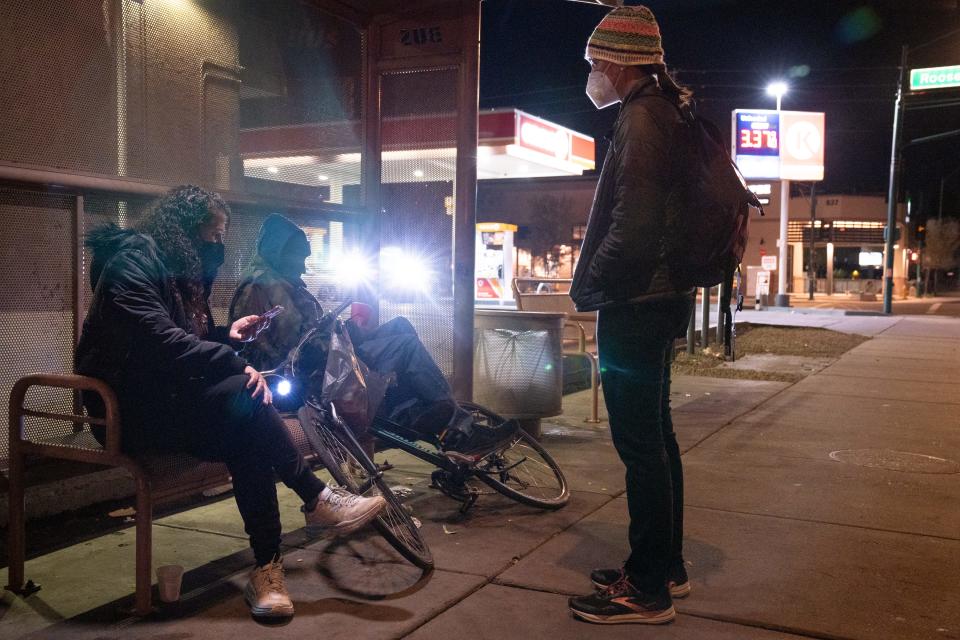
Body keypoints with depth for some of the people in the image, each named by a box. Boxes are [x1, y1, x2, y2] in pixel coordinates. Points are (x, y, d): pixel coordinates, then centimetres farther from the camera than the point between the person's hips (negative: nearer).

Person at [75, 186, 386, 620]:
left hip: (165, 397, 8)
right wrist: (234, 365, -25)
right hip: (131, 409, -8)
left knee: (247, 437, -22)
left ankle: (267, 568, -24)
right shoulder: (133, 261, -11)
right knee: (243, 393, -30)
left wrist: (227, 337, 1)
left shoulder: (182, 271, 18)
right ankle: (316, 502, -22)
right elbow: (159, 340, -26)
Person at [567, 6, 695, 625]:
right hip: (656, 300, 11)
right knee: (655, 439, 16)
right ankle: (667, 567, 28)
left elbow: (633, 225, -24)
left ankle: (647, 589, 6)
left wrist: (591, 287, -12)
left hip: (635, 307, -11)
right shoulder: (663, 111, 18)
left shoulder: (641, 117, -15)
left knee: (642, 445, -4)